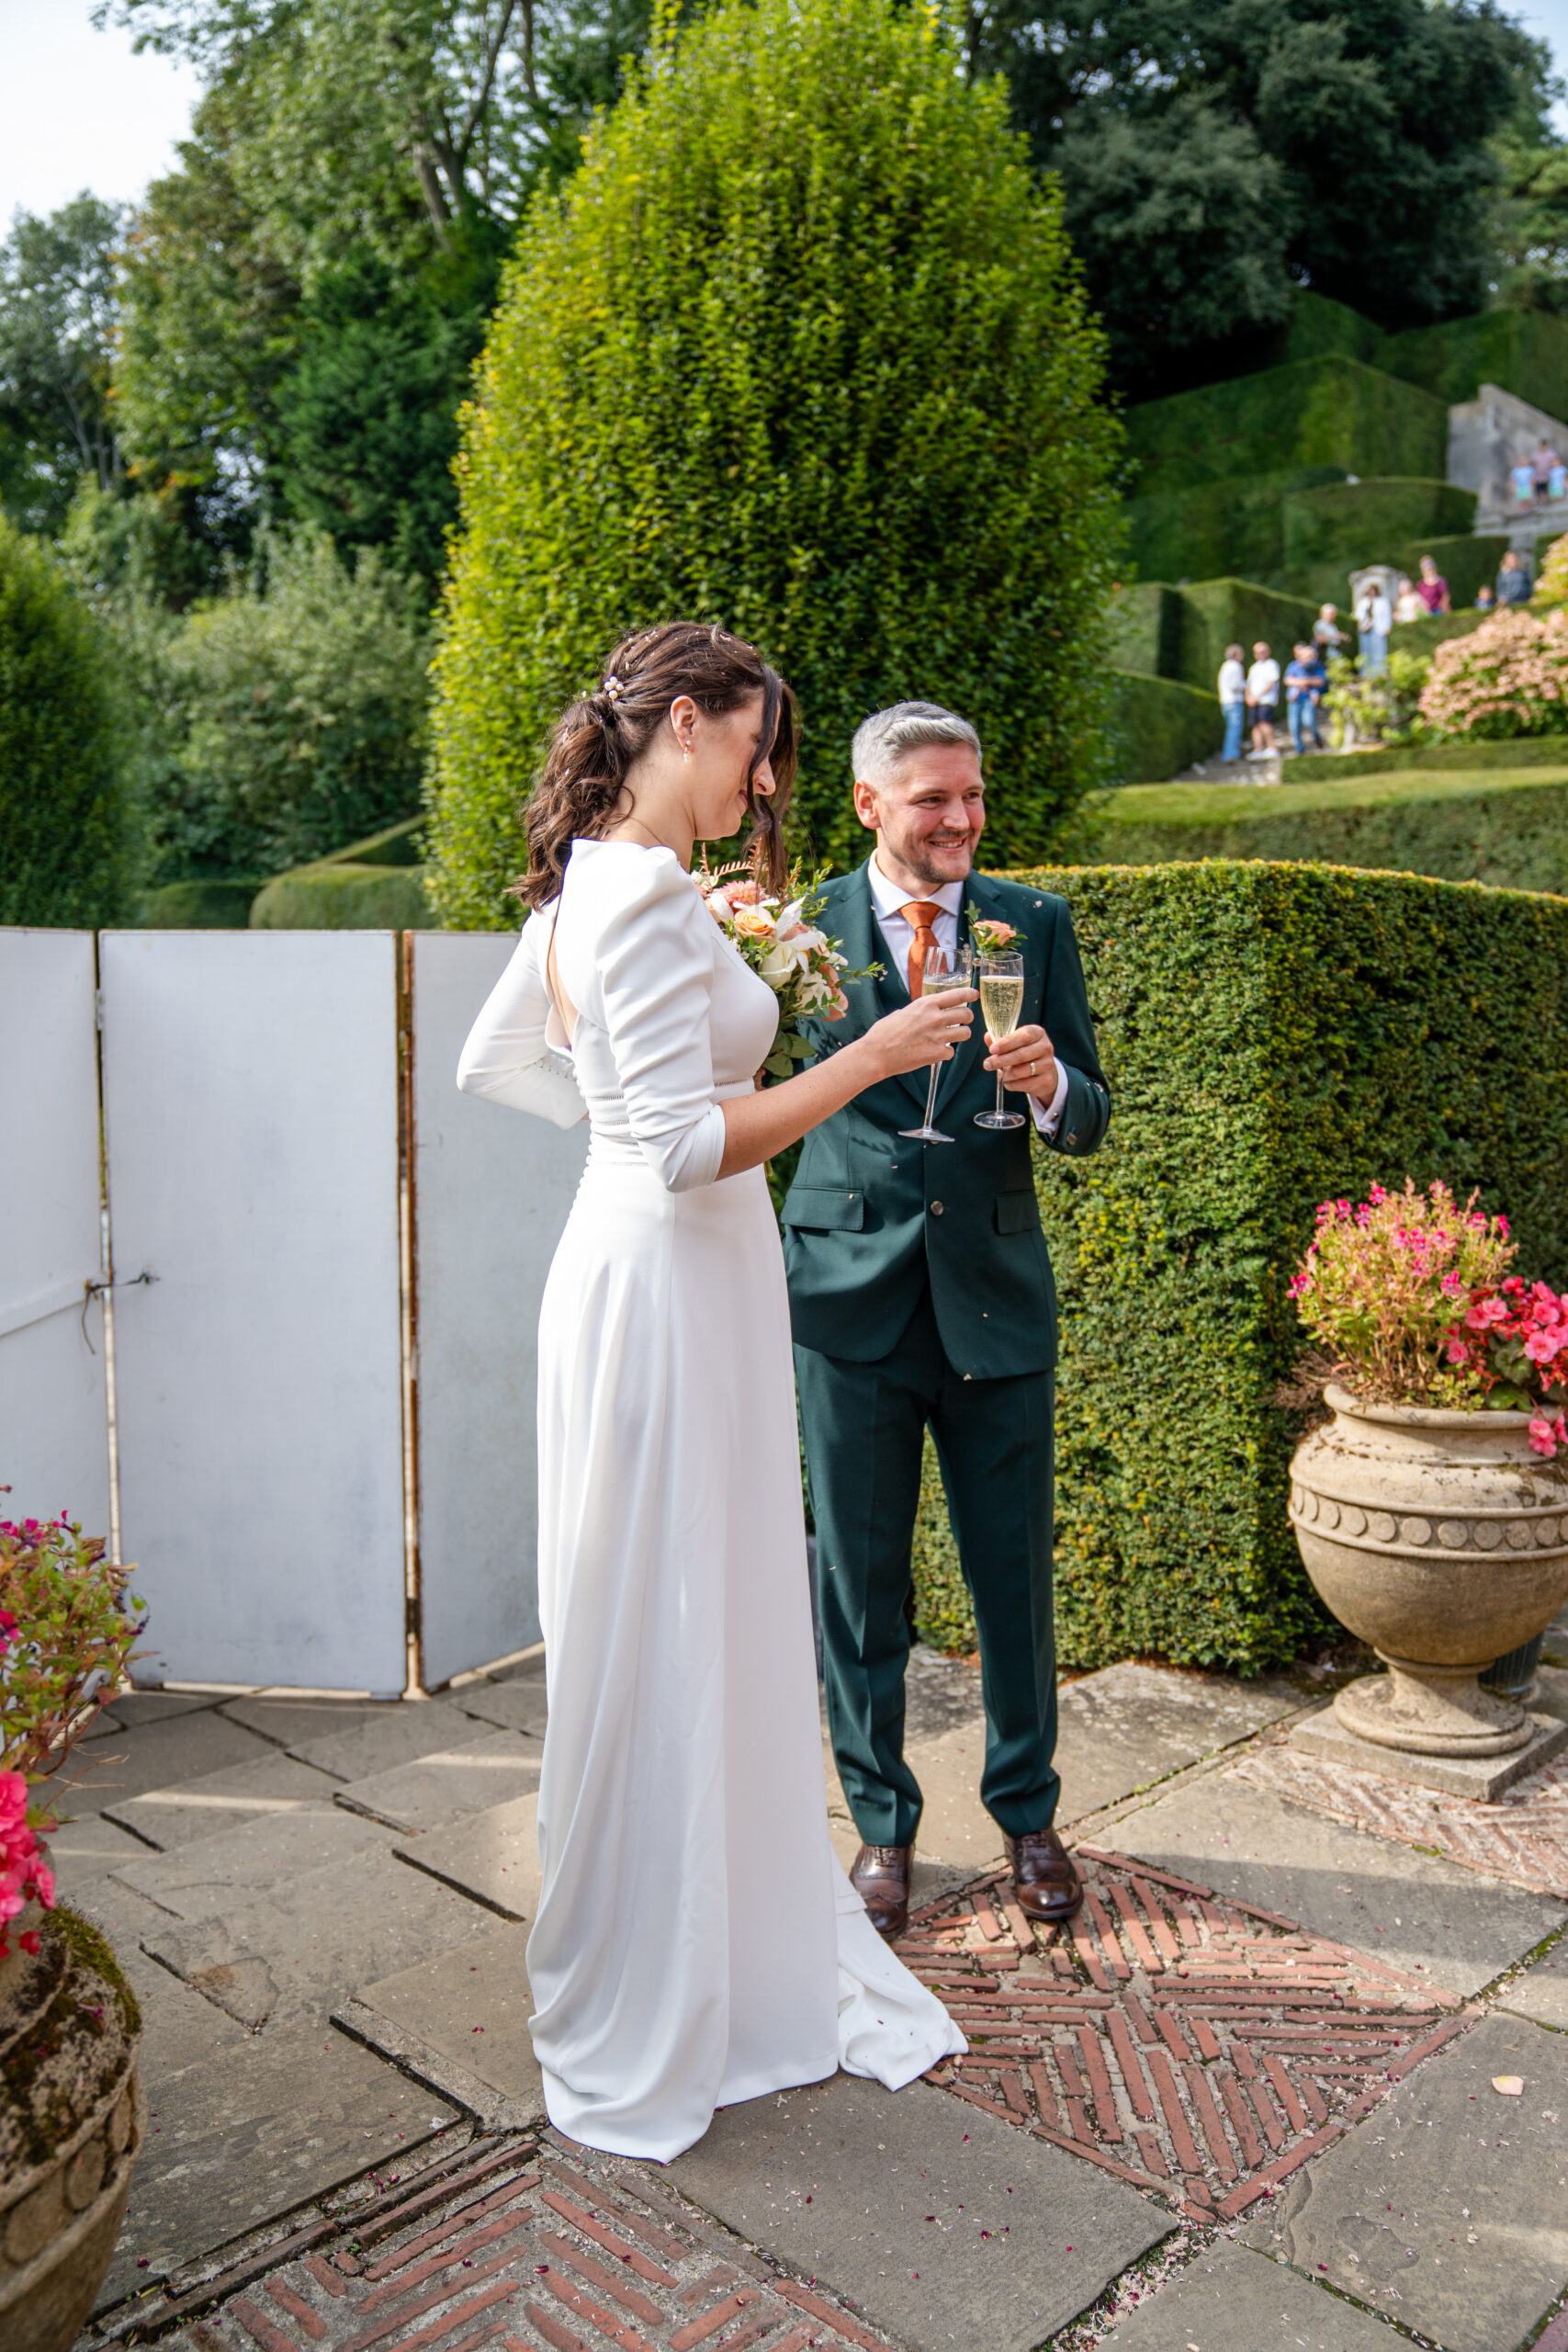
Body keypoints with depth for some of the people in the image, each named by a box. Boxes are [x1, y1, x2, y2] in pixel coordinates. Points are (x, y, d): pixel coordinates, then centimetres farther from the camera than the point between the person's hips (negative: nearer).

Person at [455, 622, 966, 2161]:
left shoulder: (586, 887, 11)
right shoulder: (645, 898, -20)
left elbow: (494, 1065, 21)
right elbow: (691, 1146, -25)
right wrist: (871, 1056, -19)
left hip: (681, 1283, 10)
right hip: (664, 1293, -10)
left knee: (722, 1634, 19)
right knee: (657, 1649, 3)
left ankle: (733, 1952, 38)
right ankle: (634, 2043, 22)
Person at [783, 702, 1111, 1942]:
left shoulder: (1035, 923, 2)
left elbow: (1090, 1120, 3)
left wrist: (1050, 1085, -21)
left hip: (997, 1292, 1)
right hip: (855, 1291, -1)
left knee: (1015, 1573, 11)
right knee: (860, 1579, 10)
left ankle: (1029, 1813, 34)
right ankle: (883, 1823, 31)